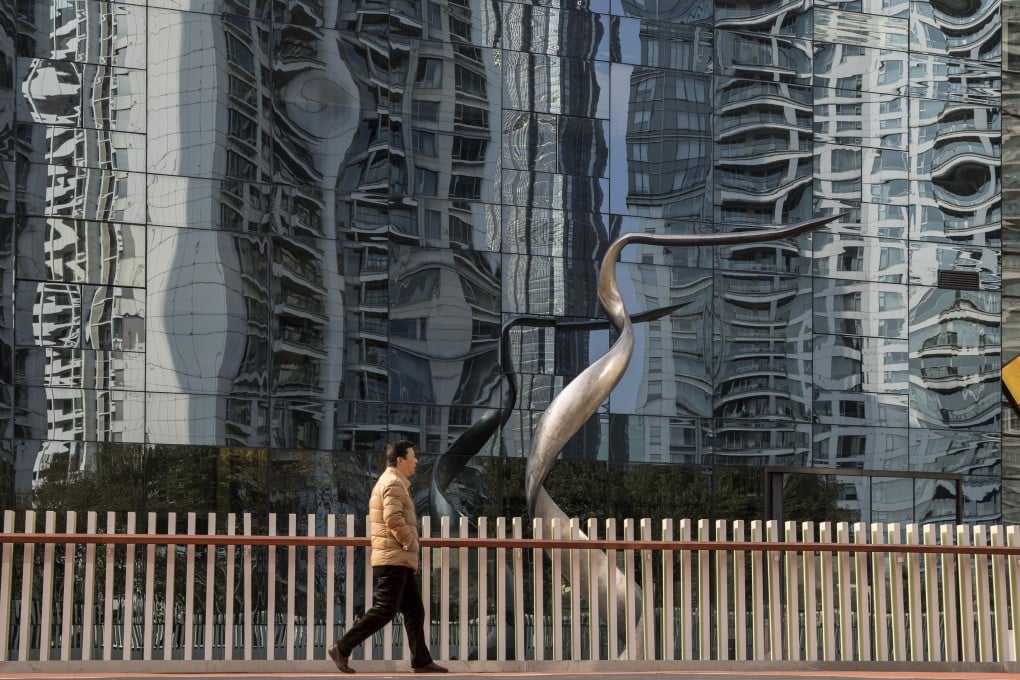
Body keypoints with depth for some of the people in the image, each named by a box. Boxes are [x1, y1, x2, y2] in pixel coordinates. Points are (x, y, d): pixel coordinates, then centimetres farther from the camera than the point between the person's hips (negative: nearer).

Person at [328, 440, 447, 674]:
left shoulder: (390, 482, 21)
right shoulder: (394, 483, -12)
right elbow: (393, 518, -24)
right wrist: (410, 542, -15)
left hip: (399, 560, 11)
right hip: (394, 559, -11)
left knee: (414, 610, 9)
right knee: (384, 610, -10)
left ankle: (421, 661, 10)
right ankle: (342, 648, -8)